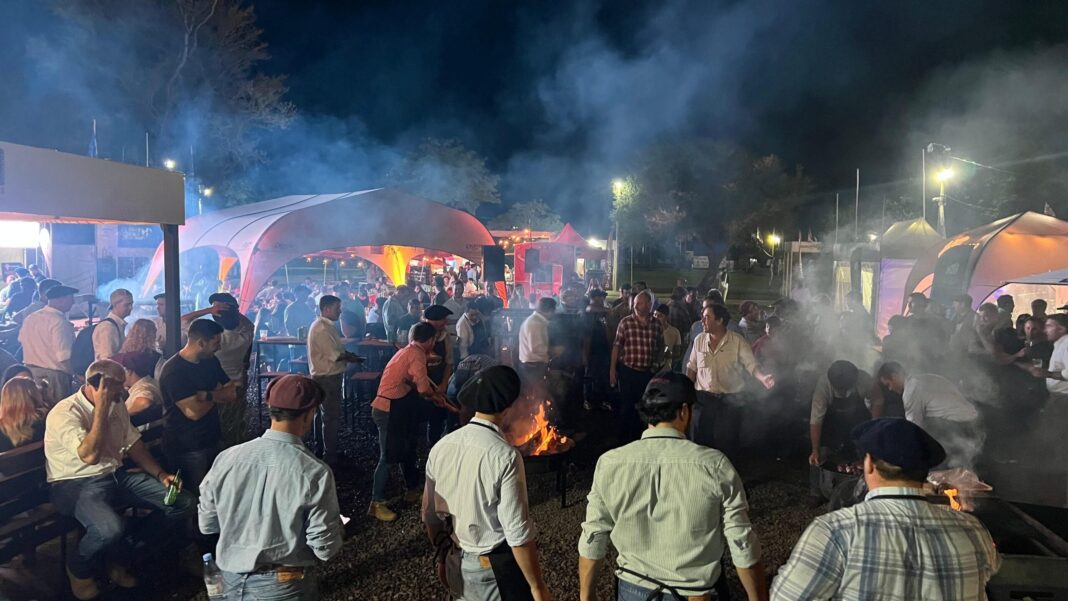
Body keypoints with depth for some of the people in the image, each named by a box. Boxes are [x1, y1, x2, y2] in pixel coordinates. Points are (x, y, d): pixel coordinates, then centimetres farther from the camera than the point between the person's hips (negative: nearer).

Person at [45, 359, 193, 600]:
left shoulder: (117, 405, 6)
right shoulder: (64, 413, -18)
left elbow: (133, 443, 14)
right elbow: (90, 455, -30)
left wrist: (160, 474, 2)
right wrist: (101, 409, -27)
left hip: (117, 476, 7)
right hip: (76, 483, -7)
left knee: (182, 503, -7)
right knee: (111, 528, -38)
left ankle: (122, 556, 9)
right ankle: (79, 569, -1)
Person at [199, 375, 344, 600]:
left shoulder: (226, 459, -11)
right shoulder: (314, 473, -22)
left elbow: (207, 524, 2)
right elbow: (325, 548, -16)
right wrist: (338, 529, 5)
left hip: (232, 580, 4)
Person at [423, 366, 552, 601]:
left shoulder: (440, 448, -6)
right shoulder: (505, 456, -23)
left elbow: (430, 515, 5)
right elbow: (518, 533, -22)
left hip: (458, 565, 6)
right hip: (499, 570, -5)